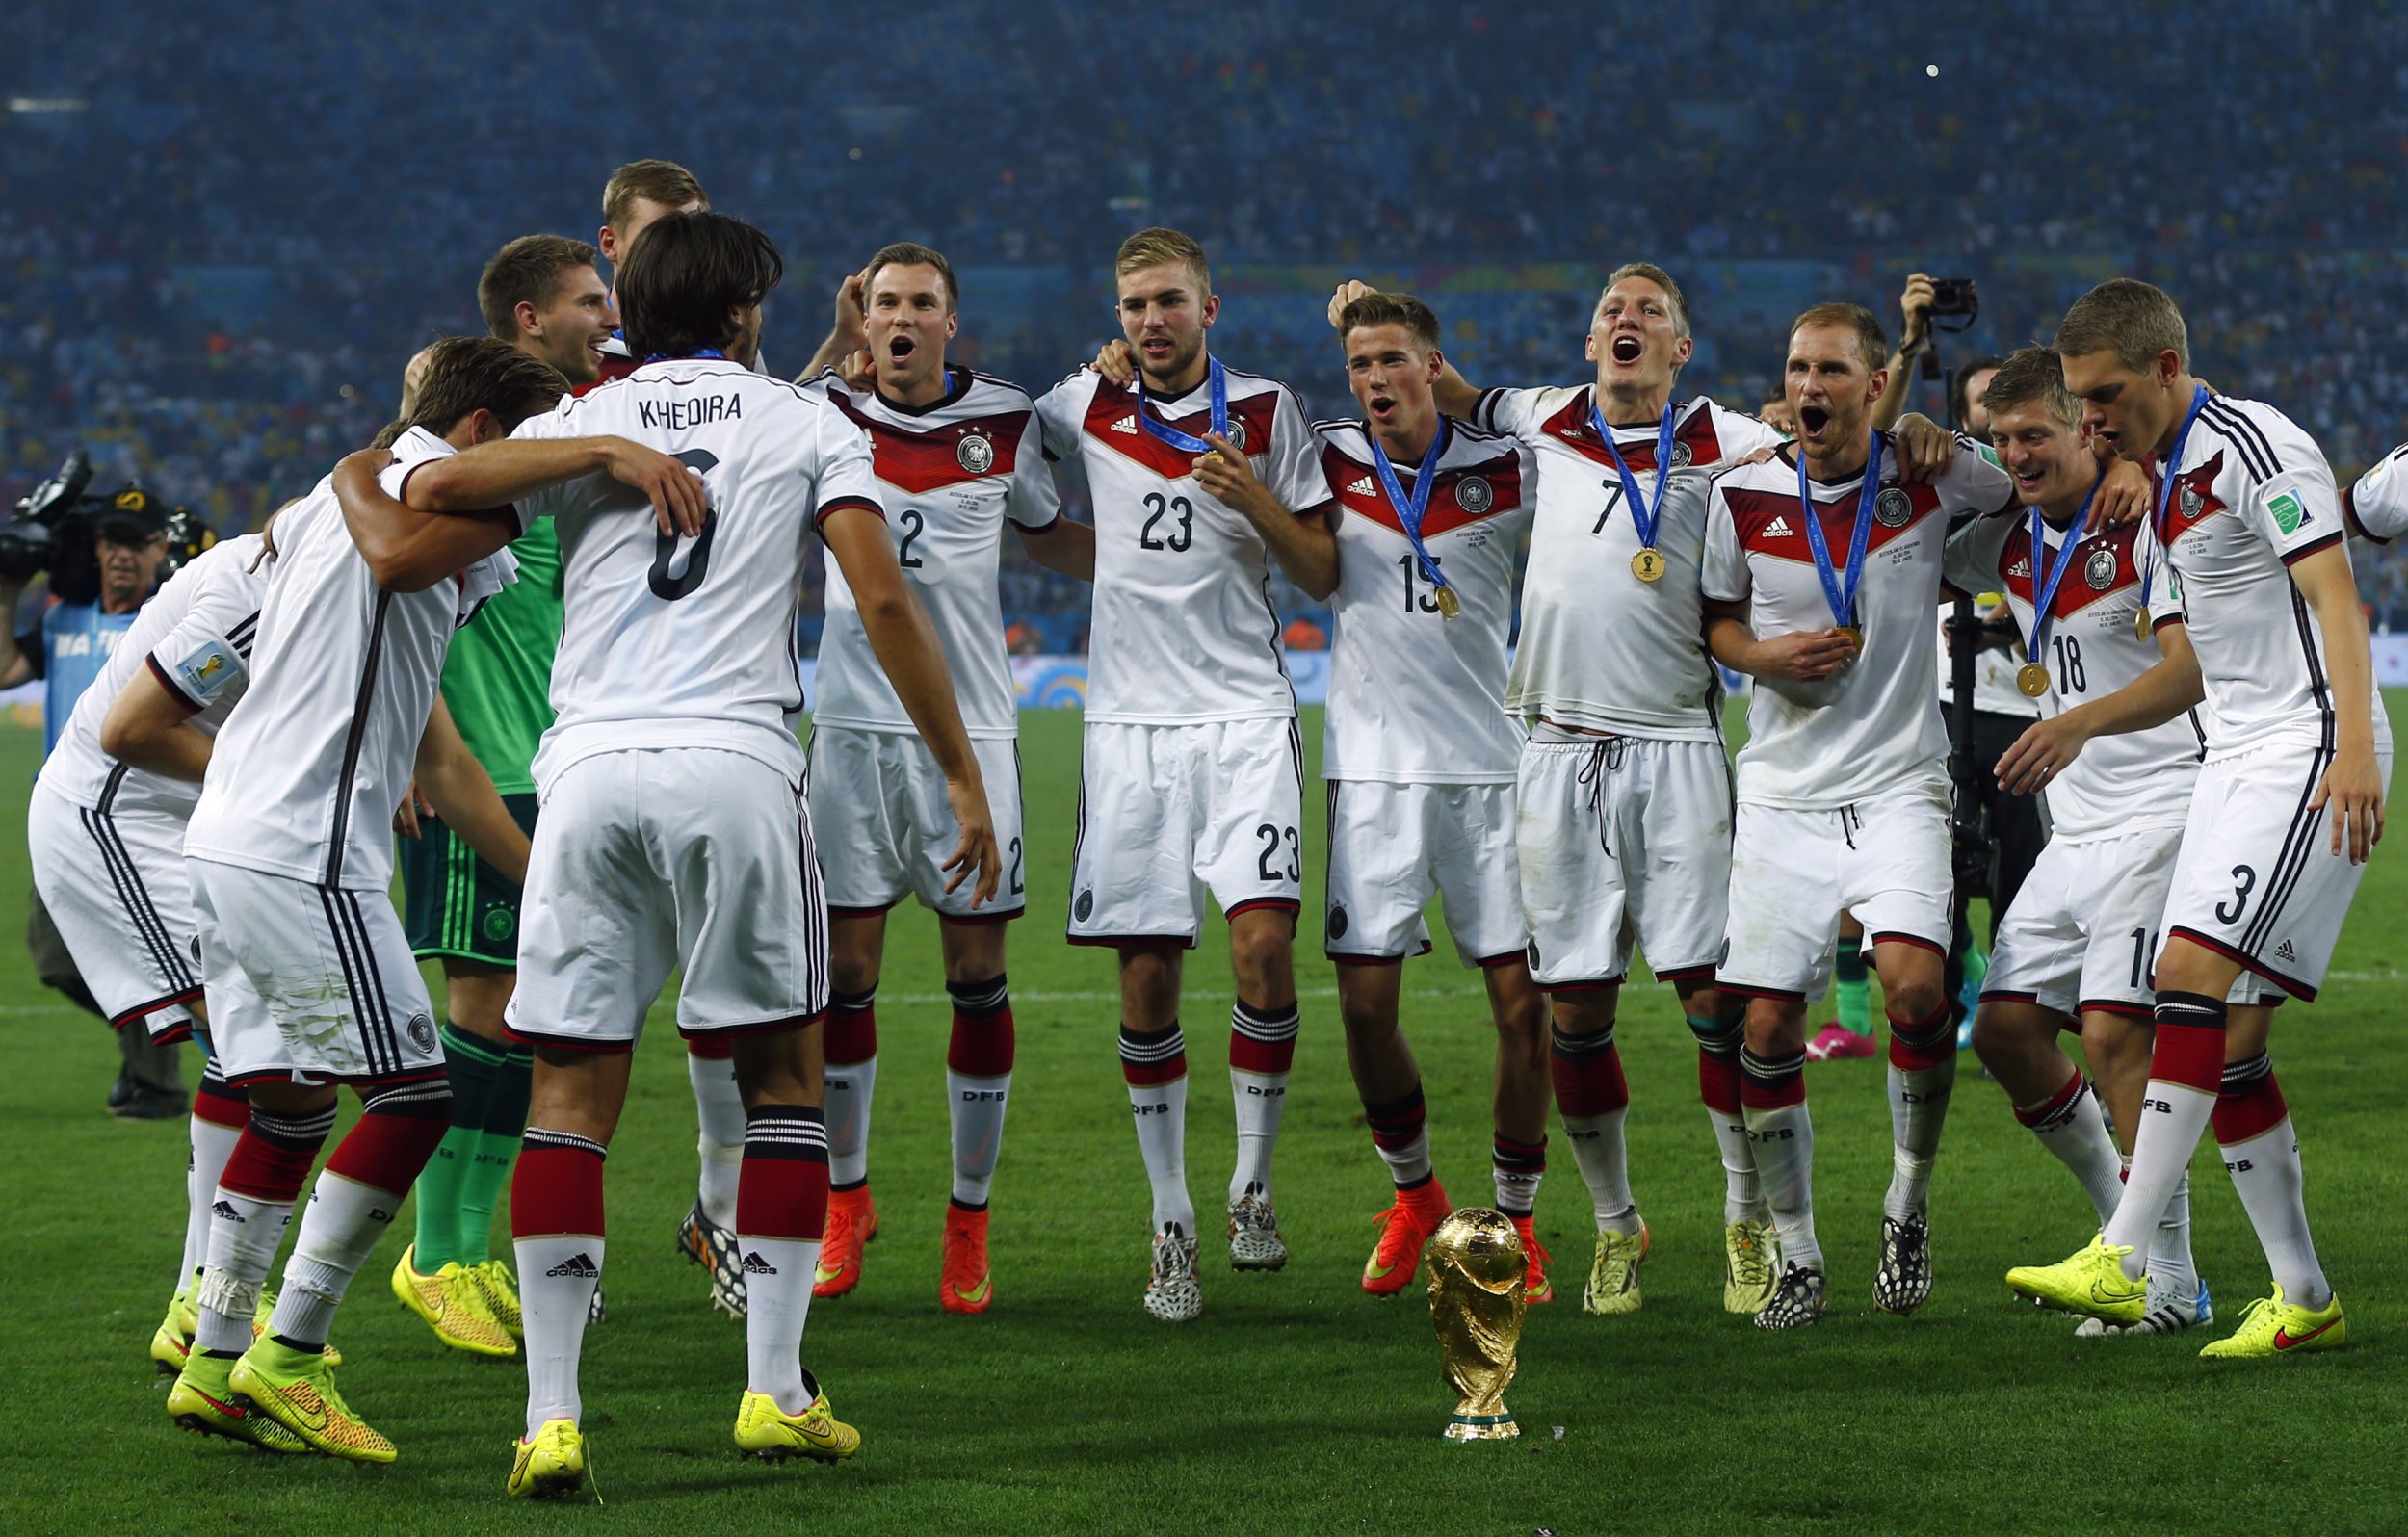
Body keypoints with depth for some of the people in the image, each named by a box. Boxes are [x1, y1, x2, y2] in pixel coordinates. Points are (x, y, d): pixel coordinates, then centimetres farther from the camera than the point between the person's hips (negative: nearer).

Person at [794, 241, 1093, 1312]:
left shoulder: (1004, 420, 5)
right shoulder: (829, 410, 4)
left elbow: (1049, 537, 19)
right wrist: (836, 346, -3)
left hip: (970, 728, 0)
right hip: (854, 727, 0)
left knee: (978, 974, 0)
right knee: (844, 972, 2)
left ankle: (969, 1222, 9)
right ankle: (845, 1196, 19)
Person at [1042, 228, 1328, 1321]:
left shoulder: (1266, 411, 5)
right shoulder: (1085, 407, 9)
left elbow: (1322, 573, 6)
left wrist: (1257, 502, -10)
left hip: (1245, 714, -1)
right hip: (1130, 725, 1)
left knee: (1264, 940, -17)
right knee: (1146, 976, -2)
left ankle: (1252, 1185, 0)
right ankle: (1171, 1222, 8)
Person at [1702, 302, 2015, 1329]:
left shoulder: (1930, 475, -2)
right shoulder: (1745, 493, 0)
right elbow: (1716, 618, 13)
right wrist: (1762, 656, -6)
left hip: (1897, 788, -2)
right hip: (1783, 793, 2)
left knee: (1913, 982, -24)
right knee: (1766, 1026, -4)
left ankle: (1908, 1204, 0)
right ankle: (1795, 1255, 13)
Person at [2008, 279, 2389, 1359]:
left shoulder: (2254, 447, -10)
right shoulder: (2159, 491, 18)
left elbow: (2334, 593, -19)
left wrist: (2354, 744, -28)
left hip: (2308, 752, -10)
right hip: (2234, 762, 10)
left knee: (2194, 973, -21)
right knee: (2229, 1039, 3)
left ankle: (2122, 1262, -26)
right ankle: (2303, 1300, 9)